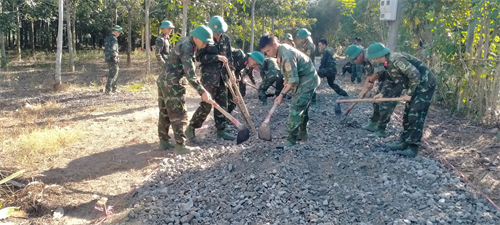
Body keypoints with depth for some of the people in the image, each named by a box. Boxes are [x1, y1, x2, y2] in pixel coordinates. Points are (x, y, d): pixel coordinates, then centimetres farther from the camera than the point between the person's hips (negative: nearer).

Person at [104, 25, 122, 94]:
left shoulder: (107, 38, 16)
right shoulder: (114, 39, -14)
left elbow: (105, 49, 20)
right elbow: (113, 49, -25)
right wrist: (115, 58, -17)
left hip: (108, 58, 10)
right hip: (112, 59, -10)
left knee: (116, 72, 19)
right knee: (113, 74, -6)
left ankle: (113, 89, 25)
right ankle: (107, 90, -9)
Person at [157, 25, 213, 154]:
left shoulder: (185, 41, 9)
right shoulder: (187, 48, -21)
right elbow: (190, 74, -28)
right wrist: (202, 92, -30)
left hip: (164, 81, 10)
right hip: (173, 84, -10)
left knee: (165, 113, 15)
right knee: (179, 115, -3)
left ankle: (163, 141, 25)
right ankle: (180, 146, 2)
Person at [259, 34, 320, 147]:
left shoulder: (287, 56, -29)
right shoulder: (281, 50, 2)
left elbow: (294, 80, -28)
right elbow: (289, 75, 11)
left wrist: (282, 94, -22)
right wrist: (286, 85, 6)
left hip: (307, 82, -10)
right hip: (308, 80, 10)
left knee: (295, 110, -13)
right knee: (302, 108, 20)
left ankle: (291, 140, -9)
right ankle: (303, 133, 36)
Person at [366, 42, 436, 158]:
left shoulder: (396, 59, -27)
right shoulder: (387, 63, 3)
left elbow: (415, 75, -29)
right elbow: (390, 79, 19)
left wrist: (409, 94, -19)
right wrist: (382, 93, 9)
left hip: (425, 84, -10)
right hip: (414, 86, 10)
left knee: (415, 115, -12)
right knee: (407, 114, 11)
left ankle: (413, 147, -8)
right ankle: (405, 143, 20)